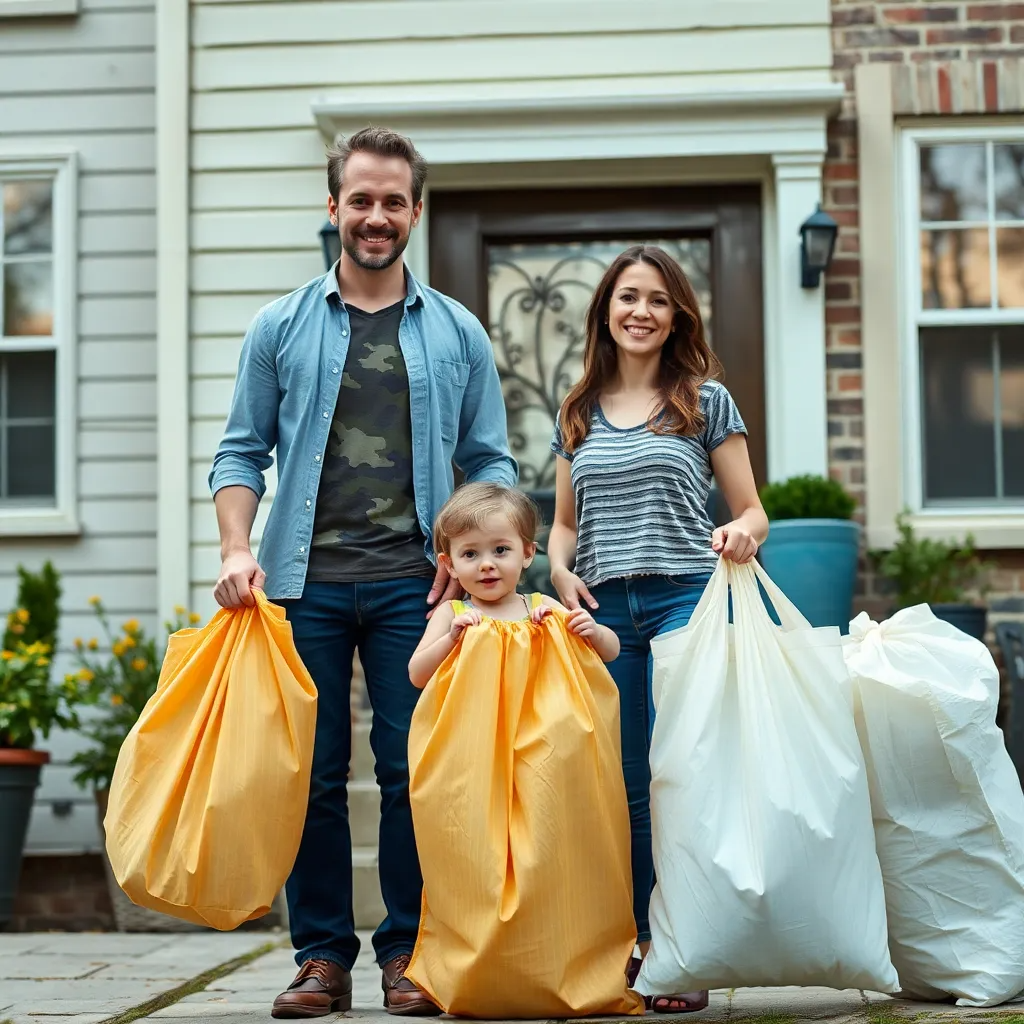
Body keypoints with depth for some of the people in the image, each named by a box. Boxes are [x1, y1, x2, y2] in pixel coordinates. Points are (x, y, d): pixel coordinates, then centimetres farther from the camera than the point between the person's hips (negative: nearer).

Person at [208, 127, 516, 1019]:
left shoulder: (458, 334, 10)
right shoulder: (282, 327, 9)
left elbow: (491, 460, 11)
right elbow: (243, 451, 9)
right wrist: (236, 550, -5)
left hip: (411, 583, 0)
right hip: (304, 579, 0)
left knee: (414, 769, 0)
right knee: (311, 773, 2)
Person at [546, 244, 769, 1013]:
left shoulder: (705, 400, 7)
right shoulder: (578, 412, 15)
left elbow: (752, 512, 8)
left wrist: (743, 535, -15)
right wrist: (561, 570, 1)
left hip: (684, 600, -3)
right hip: (601, 608, 3)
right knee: (621, 784, 4)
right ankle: (637, 948, 13)